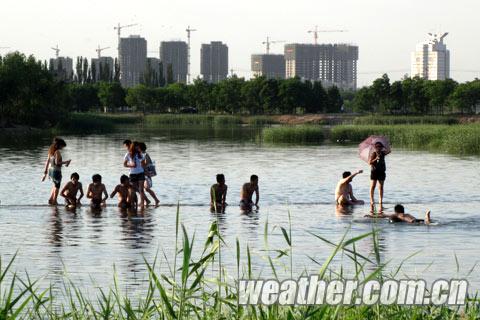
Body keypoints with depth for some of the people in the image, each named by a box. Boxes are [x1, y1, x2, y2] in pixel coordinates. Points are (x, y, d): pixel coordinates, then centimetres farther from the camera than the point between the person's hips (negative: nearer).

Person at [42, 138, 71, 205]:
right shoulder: (57, 152, -16)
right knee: (57, 187, 6)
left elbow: (47, 162, 12)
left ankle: (51, 199, 21)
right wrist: (66, 162, -13)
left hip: (50, 170, 8)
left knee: (55, 185, 25)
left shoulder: (51, 151, 9)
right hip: (56, 171, -8)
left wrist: (45, 173, 16)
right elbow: (57, 162, -24)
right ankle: (54, 201, 11)